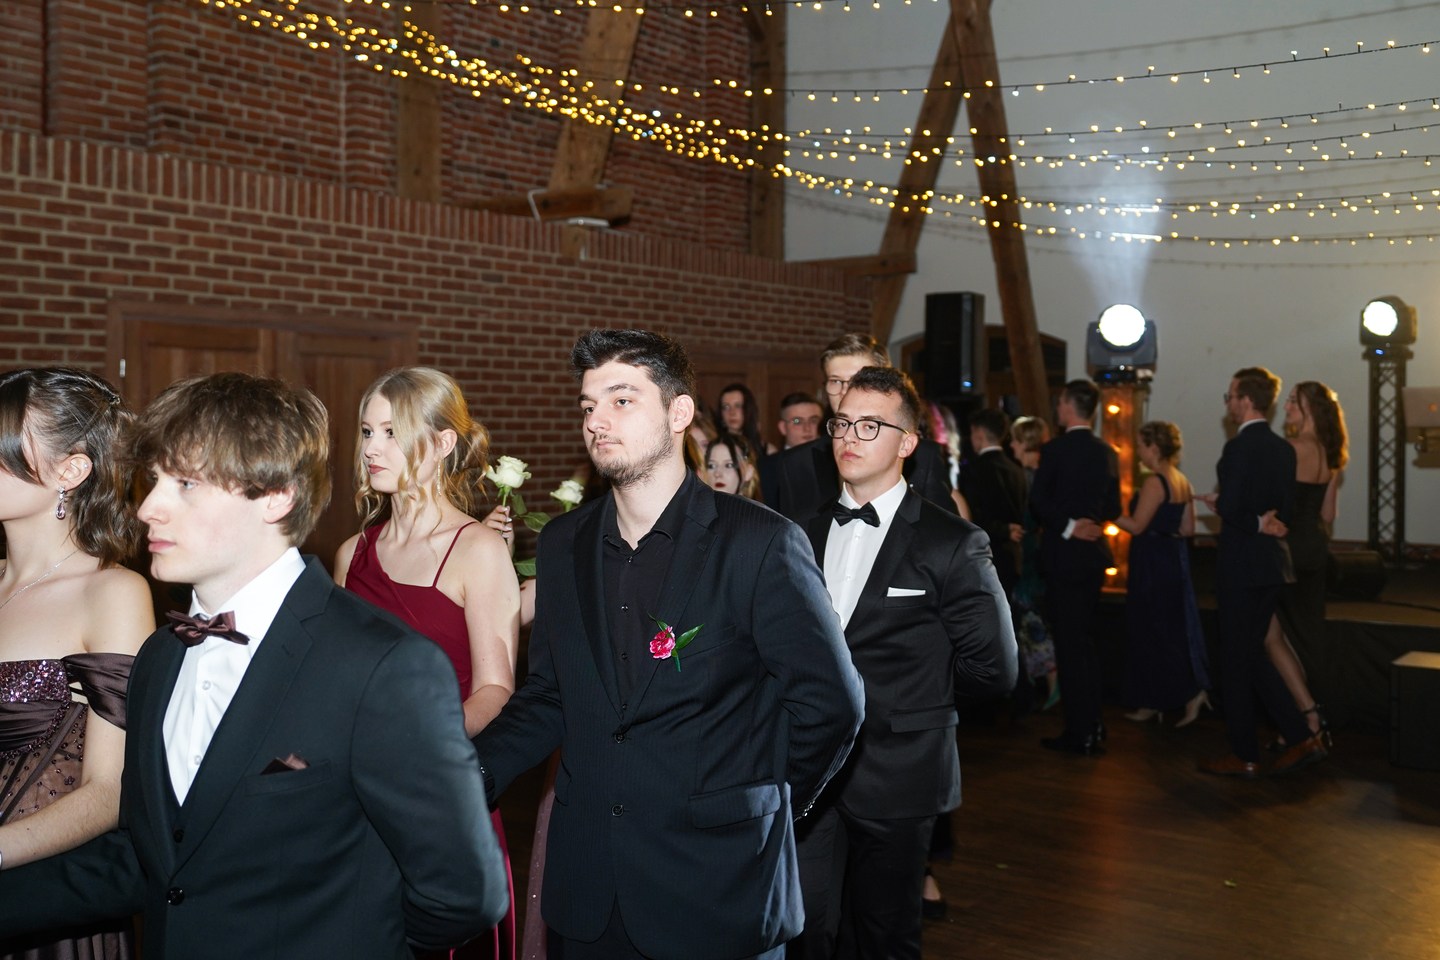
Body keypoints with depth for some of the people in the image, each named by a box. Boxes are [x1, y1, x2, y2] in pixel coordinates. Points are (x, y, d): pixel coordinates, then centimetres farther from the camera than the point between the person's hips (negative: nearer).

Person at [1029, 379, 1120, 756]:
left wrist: (1068, 525, -10)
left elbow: (1038, 501, -17)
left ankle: (1080, 732, 2)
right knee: (1085, 640, 16)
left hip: (1063, 554, -7)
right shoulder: (1107, 453, 7)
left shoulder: (1056, 449, -12)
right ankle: (1092, 727, 22)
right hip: (1093, 555, 7)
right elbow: (1112, 508, 12)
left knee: (1070, 643, -2)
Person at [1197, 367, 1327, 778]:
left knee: (1236, 660, 3)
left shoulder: (1239, 447, -16)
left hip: (1241, 566, -8)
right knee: (1252, 655, 17)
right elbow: (1286, 509, 14)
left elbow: (1230, 507, -23)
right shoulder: (1283, 448, 10)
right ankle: (1301, 738, 14)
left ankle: (1243, 756, 12)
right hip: (1272, 564, 8)